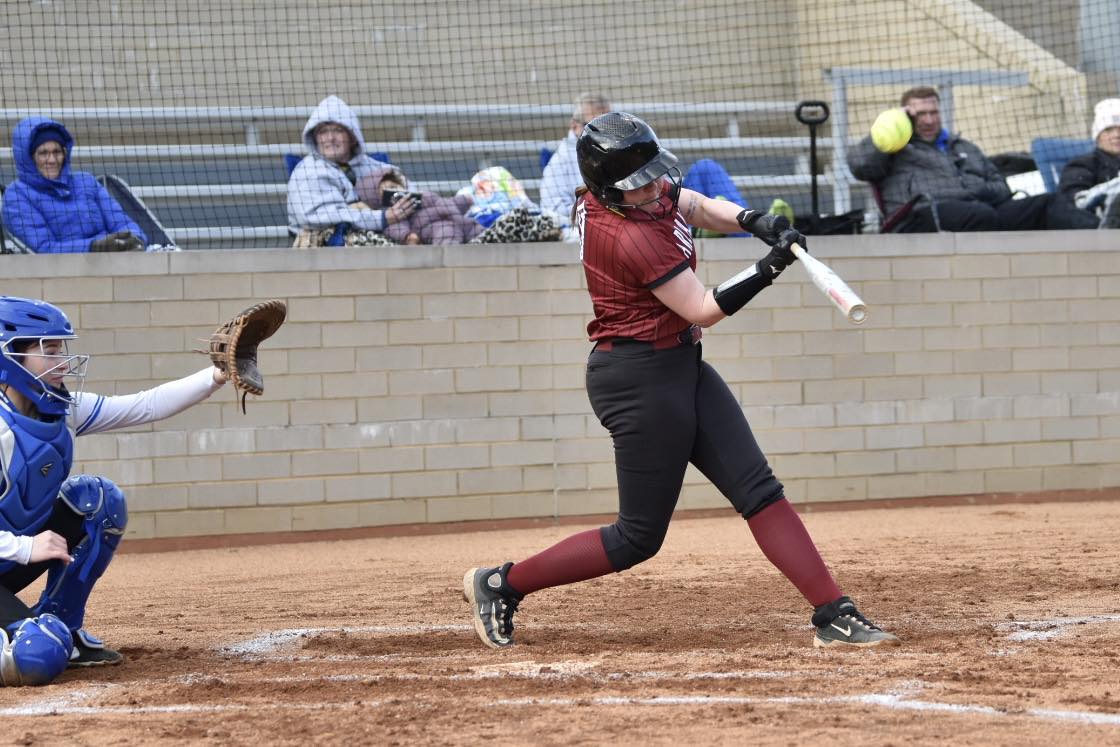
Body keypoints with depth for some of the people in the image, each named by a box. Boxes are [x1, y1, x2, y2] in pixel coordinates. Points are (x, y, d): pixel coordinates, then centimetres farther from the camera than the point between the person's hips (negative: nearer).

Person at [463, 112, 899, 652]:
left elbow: (700, 207, 18)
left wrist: (756, 222, 0)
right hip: (642, 379, -10)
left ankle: (834, 617, -2)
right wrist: (769, 269, -23)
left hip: (682, 368, 10)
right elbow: (703, 310, -21)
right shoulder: (632, 238, -26)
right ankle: (500, 585, 11)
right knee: (638, 538, 0)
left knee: (759, 491, 2)